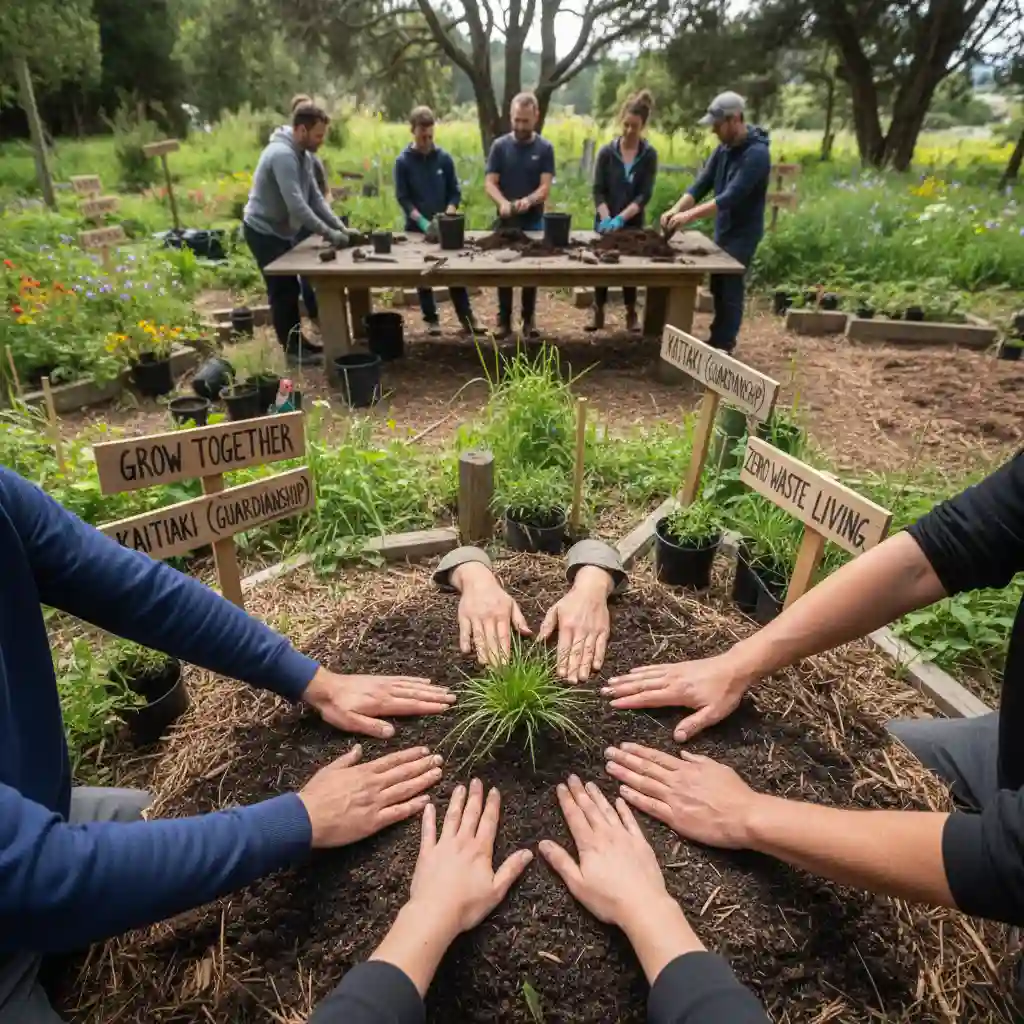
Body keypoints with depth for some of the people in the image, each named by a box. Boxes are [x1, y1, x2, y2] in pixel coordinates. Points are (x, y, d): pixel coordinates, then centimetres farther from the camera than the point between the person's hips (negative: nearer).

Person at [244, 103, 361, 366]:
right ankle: (293, 349, 6)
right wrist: (330, 235, -28)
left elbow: (315, 198, 6)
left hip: (280, 230, 9)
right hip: (263, 231, -9)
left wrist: (341, 227, -5)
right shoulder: (282, 155, -25)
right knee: (283, 291, -4)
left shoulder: (303, 155, 5)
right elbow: (297, 205, -31)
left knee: (290, 289, 14)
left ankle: (298, 341, 24)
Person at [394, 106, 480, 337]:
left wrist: (447, 216, -14)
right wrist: (422, 221, -19)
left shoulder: (444, 157, 0)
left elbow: (455, 192, 2)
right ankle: (431, 319, 17)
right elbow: (402, 198, -7)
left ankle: (467, 317, 10)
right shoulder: (403, 161, -5)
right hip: (417, 227, -1)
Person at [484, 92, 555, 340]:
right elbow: (489, 182, -6)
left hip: (534, 221, 0)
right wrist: (502, 202, -28)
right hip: (505, 221, 0)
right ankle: (504, 320, 16)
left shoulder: (545, 148, -2)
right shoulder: (500, 146, 0)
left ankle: (529, 319, 18)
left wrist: (528, 200, -31)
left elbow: (546, 187, -9)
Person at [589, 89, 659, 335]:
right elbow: (598, 190, -8)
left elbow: (645, 195, -12)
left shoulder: (649, 155, -5)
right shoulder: (607, 152, -4)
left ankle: (631, 314, 24)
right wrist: (606, 218, -23)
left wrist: (620, 218, -25)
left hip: (633, 223, 0)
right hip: (606, 222, 1)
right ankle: (598, 312, 23)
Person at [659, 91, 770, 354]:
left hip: (742, 233, -9)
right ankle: (717, 340, 31)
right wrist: (676, 209, -16)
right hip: (722, 230, 9)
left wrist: (690, 215, -35)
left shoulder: (756, 153, -22)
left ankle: (723, 348, 5)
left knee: (730, 291, -4)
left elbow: (731, 196, -30)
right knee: (718, 288, 16)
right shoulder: (724, 148, 4)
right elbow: (702, 184, 1)